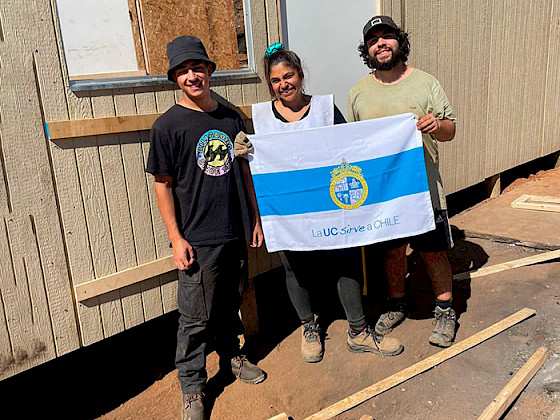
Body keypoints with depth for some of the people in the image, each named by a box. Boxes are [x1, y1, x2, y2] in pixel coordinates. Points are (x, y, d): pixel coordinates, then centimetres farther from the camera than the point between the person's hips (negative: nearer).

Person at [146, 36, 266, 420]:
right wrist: (176, 237, -10)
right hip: (197, 238, -4)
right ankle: (192, 388, 22)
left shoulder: (231, 118, 7)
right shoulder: (168, 125, -7)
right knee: (196, 316, 4)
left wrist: (255, 218, 12)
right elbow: (163, 185, -6)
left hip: (236, 232, 5)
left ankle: (231, 355, 42)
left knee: (230, 302, 19)